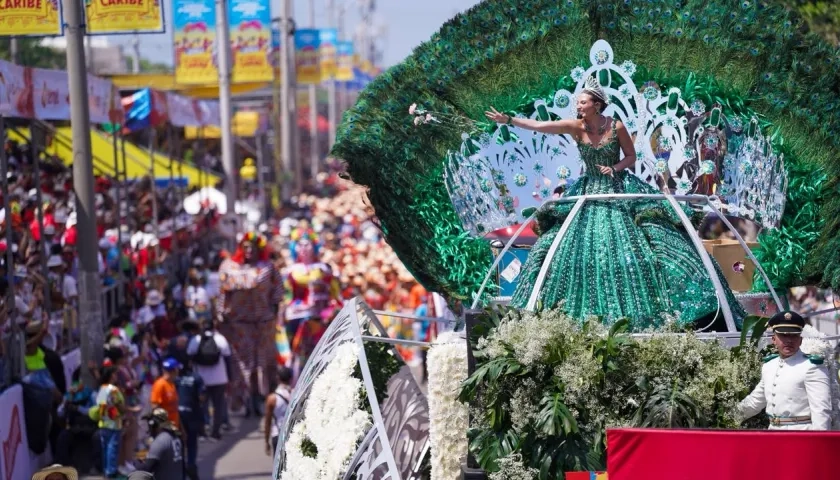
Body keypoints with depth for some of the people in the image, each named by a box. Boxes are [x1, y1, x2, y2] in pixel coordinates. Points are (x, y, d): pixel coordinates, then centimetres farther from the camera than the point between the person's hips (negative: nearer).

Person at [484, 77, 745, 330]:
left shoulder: (616, 127, -10)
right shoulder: (576, 127, -7)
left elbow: (631, 157, 0)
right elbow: (539, 125, -14)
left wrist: (615, 168, -19)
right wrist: (508, 120, -22)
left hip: (620, 190, -2)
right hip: (589, 193, 2)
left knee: (631, 245, -7)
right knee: (579, 248, 0)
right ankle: (593, 313, 10)